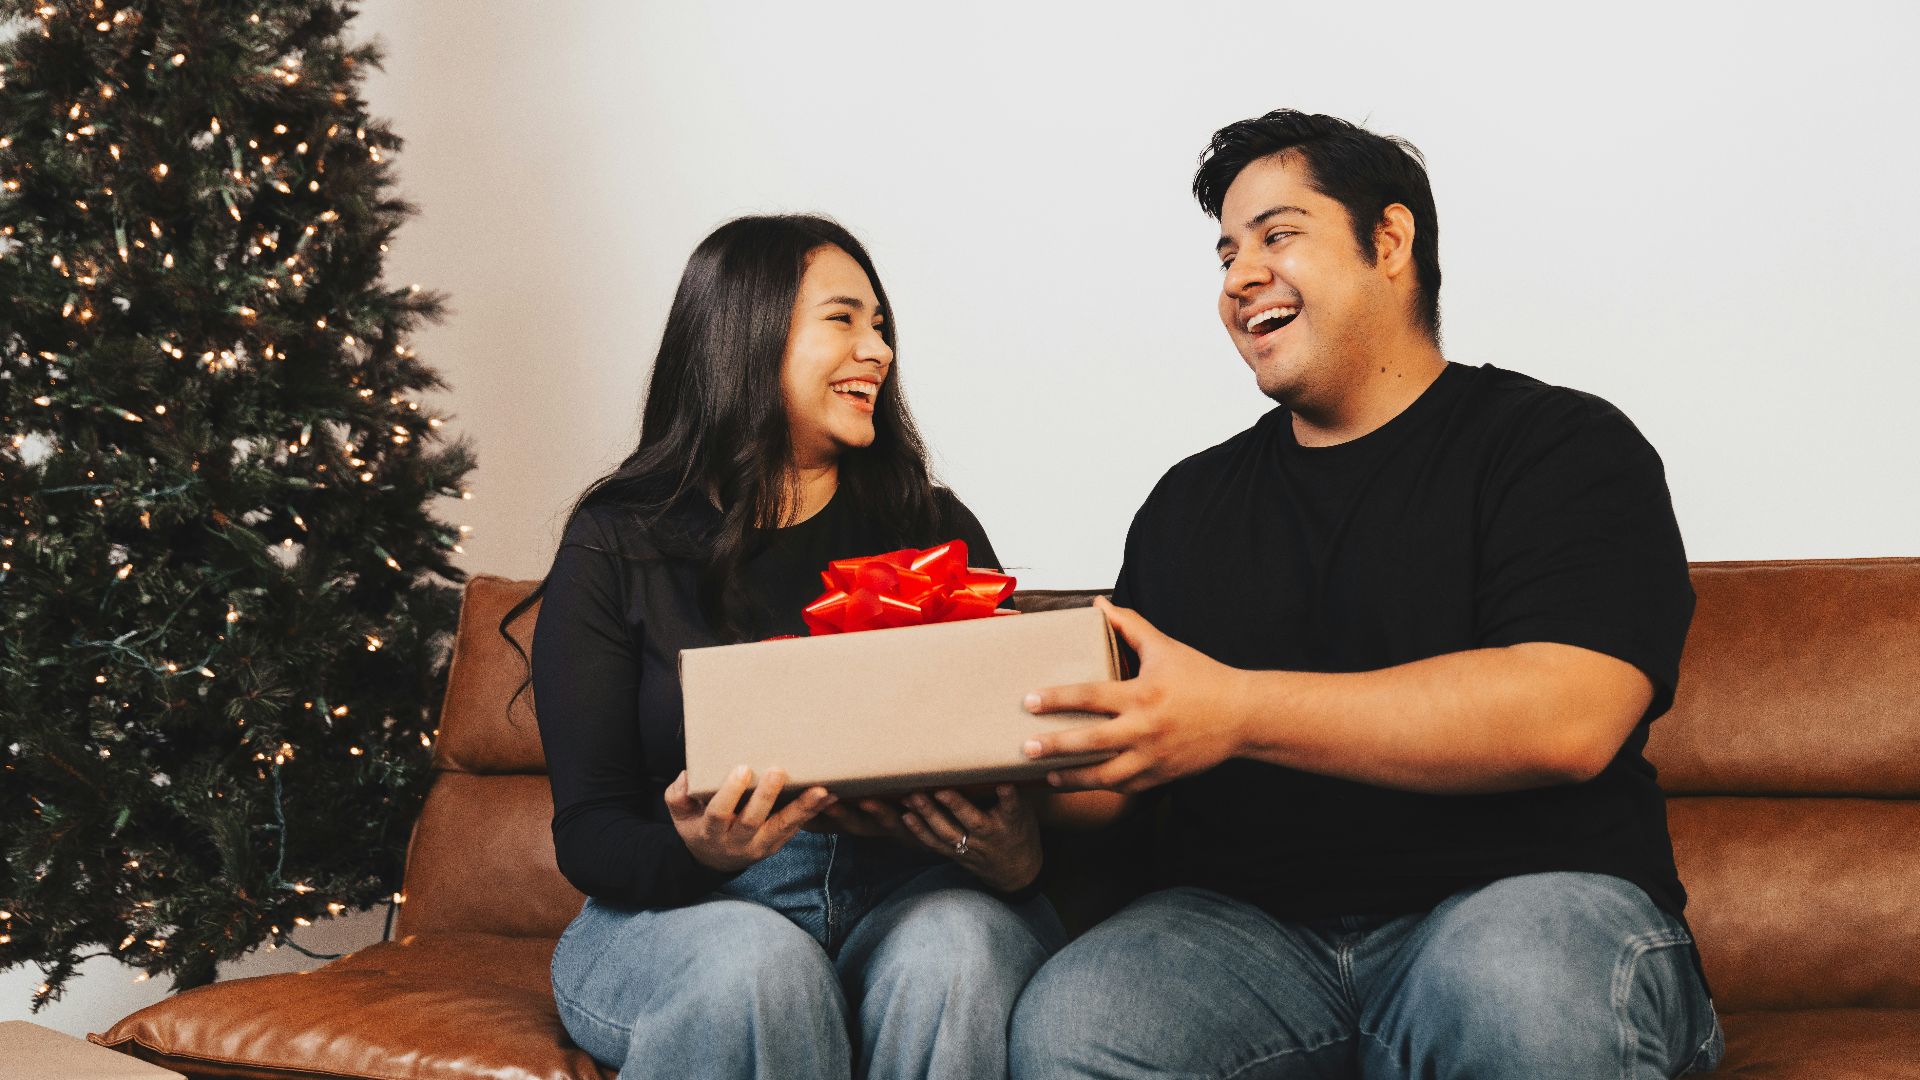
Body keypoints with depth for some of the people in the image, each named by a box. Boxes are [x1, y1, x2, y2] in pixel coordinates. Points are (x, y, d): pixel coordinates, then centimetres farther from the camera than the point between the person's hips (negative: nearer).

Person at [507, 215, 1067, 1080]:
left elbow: (1013, 747, 6)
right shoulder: (614, 550, 3)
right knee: (758, 966, -36)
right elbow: (588, 834, -2)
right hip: (686, 911, -2)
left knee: (949, 952, -33)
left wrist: (1018, 857, -19)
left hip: (911, 893, 2)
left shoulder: (935, 532, 10)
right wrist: (698, 854, -25)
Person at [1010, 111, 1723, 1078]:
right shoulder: (1190, 501, 20)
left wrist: (1235, 711, -21)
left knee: (1516, 992, -39)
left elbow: (1565, 720, -15)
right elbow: (1121, 763, 18)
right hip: (1248, 919, 4)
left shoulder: (1564, 446, 3)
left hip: (1529, 898, -4)